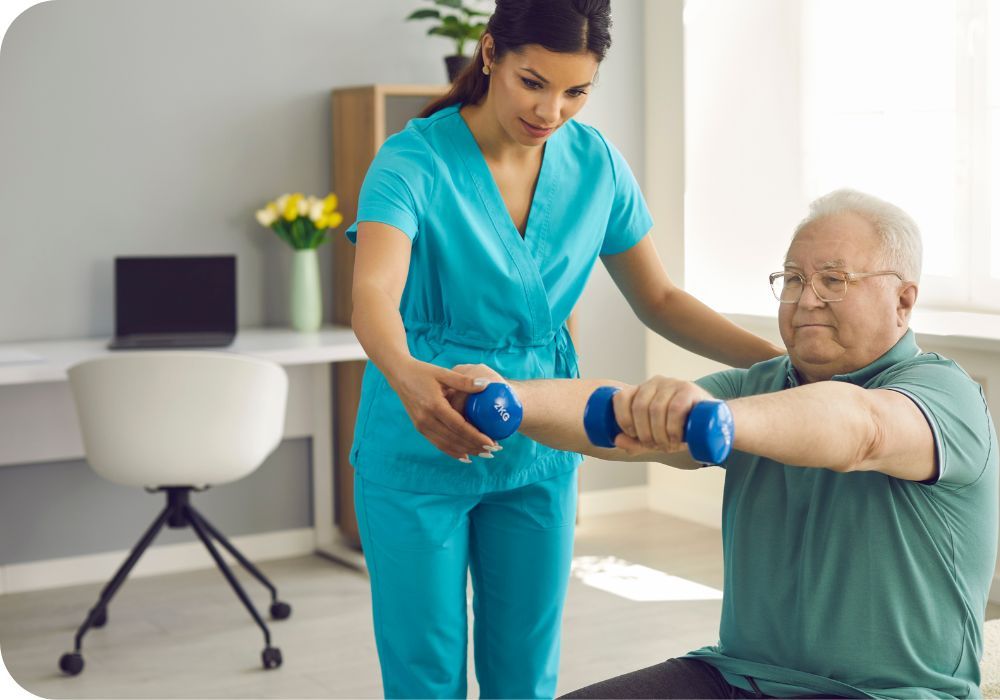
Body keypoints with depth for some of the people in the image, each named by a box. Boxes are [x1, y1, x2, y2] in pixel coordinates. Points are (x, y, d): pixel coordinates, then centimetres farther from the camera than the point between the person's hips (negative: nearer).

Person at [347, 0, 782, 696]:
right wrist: (405, 373, -56)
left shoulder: (596, 163, -2)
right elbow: (374, 294, -33)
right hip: (420, 451, -4)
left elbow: (660, 300, 5)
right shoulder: (414, 161, -17)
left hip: (539, 450, 4)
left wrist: (784, 360, -7)